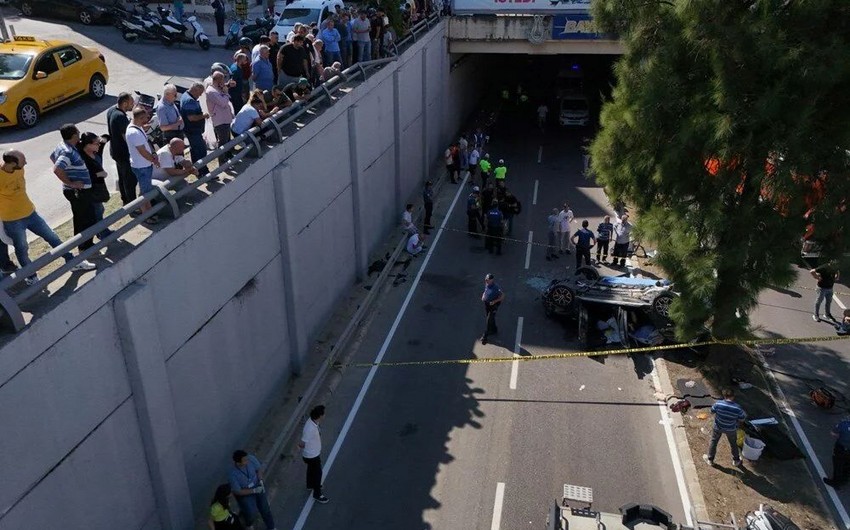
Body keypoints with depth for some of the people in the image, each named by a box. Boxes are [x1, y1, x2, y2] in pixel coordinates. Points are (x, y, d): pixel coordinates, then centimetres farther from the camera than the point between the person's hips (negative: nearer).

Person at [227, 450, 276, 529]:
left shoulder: (251, 458, -25)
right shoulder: (232, 475, -33)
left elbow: (259, 469, -5)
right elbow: (237, 492, -22)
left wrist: (261, 481, -18)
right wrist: (254, 491, -24)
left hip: (257, 486, 3)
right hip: (244, 493, -3)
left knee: (264, 508, 6)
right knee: (252, 512, -7)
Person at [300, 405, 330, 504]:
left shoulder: (312, 421, -12)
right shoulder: (310, 428, -40)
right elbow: (301, 444, -30)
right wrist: (310, 446, -12)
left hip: (314, 453, 8)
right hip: (312, 455, -8)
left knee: (311, 469, 31)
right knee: (318, 473, 11)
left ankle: (310, 484, 56)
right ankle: (317, 495, 30)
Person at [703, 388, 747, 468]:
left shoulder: (718, 404, -27)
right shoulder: (737, 408, -29)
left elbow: (712, 410, -8)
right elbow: (742, 419, -14)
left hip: (718, 427, 0)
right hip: (731, 429, 0)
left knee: (714, 442, 24)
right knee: (733, 443, 27)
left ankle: (710, 459, 38)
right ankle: (736, 460, 47)